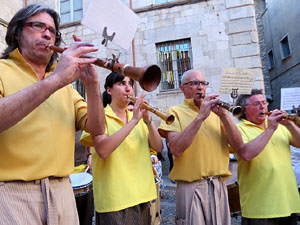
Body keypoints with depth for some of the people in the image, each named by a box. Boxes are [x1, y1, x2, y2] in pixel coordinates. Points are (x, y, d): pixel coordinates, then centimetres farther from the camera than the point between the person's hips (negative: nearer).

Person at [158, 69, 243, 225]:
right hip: (191, 187, -4)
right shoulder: (175, 111, -2)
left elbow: (237, 144, 0)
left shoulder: (215, 112, 10)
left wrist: (223, 115, -13)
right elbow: (176, 149, -18)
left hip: (219, 186, 4)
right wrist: (200, 117, -20)